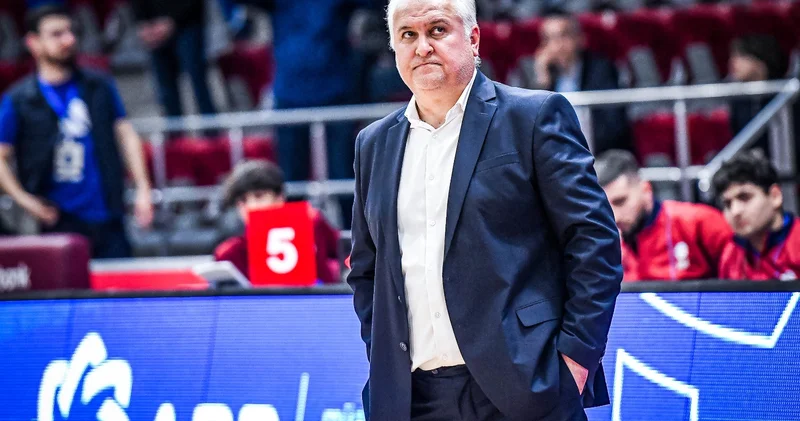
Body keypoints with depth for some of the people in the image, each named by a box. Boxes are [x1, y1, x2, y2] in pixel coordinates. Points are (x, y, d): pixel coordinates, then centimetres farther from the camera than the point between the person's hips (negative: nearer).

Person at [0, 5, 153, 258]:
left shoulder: (99, 86, 9)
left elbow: (125, 134, 11)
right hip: (59, 223, -3)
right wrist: (25, 200, -9)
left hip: (108, 218, 3)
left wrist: (142, 190, 3)